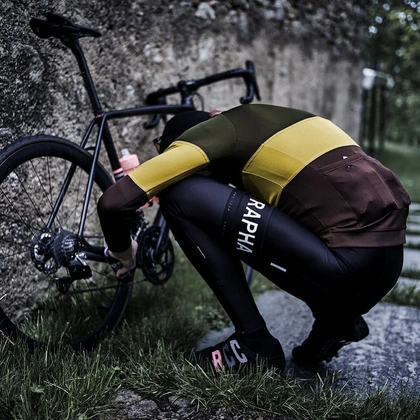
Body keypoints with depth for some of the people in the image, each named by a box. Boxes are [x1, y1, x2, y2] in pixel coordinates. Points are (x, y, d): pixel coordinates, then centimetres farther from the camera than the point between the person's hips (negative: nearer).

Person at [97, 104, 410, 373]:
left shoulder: (215, 132, -1)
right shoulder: (259, 120, 22)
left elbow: (114, 201, -5)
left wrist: (122, 250, 16)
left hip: (349, 267, -9)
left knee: (181, 197, -3)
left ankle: (255, 344, 3)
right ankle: (338, 322, 21)